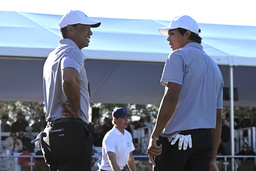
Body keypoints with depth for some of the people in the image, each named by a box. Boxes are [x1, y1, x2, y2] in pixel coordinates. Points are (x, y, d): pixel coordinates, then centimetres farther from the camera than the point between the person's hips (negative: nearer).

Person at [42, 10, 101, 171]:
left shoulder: (52, 56, 23)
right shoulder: (72, 52, -9)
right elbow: (69, 80, -30)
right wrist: (76, 109, -17)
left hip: (52, 130, 10)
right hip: (71, 130, -10)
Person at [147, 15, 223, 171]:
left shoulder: (179, 56, -1)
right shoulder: (214, 67, 23)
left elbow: (171, 97, -16)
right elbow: (217, 118, 22)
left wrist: (154, 136, -18)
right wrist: (213, 158, 23)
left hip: (177, 137, -7)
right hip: (205, 138, 7)